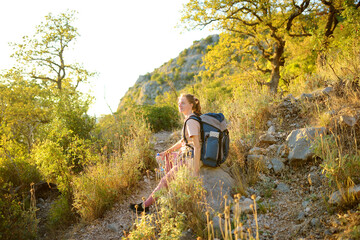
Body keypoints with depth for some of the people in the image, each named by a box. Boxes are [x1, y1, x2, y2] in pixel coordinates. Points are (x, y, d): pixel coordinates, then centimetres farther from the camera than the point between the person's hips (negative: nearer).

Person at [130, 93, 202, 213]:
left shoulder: (191, 122, -20)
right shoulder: (191, 118, 11)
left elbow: (197, 147, -26)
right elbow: (184, 140, 19)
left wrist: (195, 171, -28)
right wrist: (167, 151, 18)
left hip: (191, 160, -10)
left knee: (165, 180, -2)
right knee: (169, 155, 31)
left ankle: (145, 205, 9)